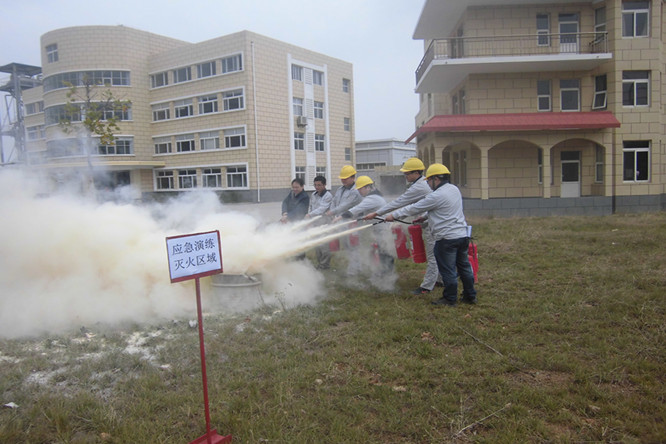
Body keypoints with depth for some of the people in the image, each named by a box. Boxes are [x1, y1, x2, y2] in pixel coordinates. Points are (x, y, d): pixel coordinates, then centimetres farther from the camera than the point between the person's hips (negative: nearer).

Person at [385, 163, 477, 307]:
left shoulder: (437, 196, -17)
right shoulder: (454, 189, 11)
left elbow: (414, 208, -10)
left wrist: (394, 215, 0)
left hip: (447, 238, -9)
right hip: (462, 235, 9)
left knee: (448, 270, 3)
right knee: (464, 266, 16)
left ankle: (450, 299, 13)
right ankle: (470, 296, 26)